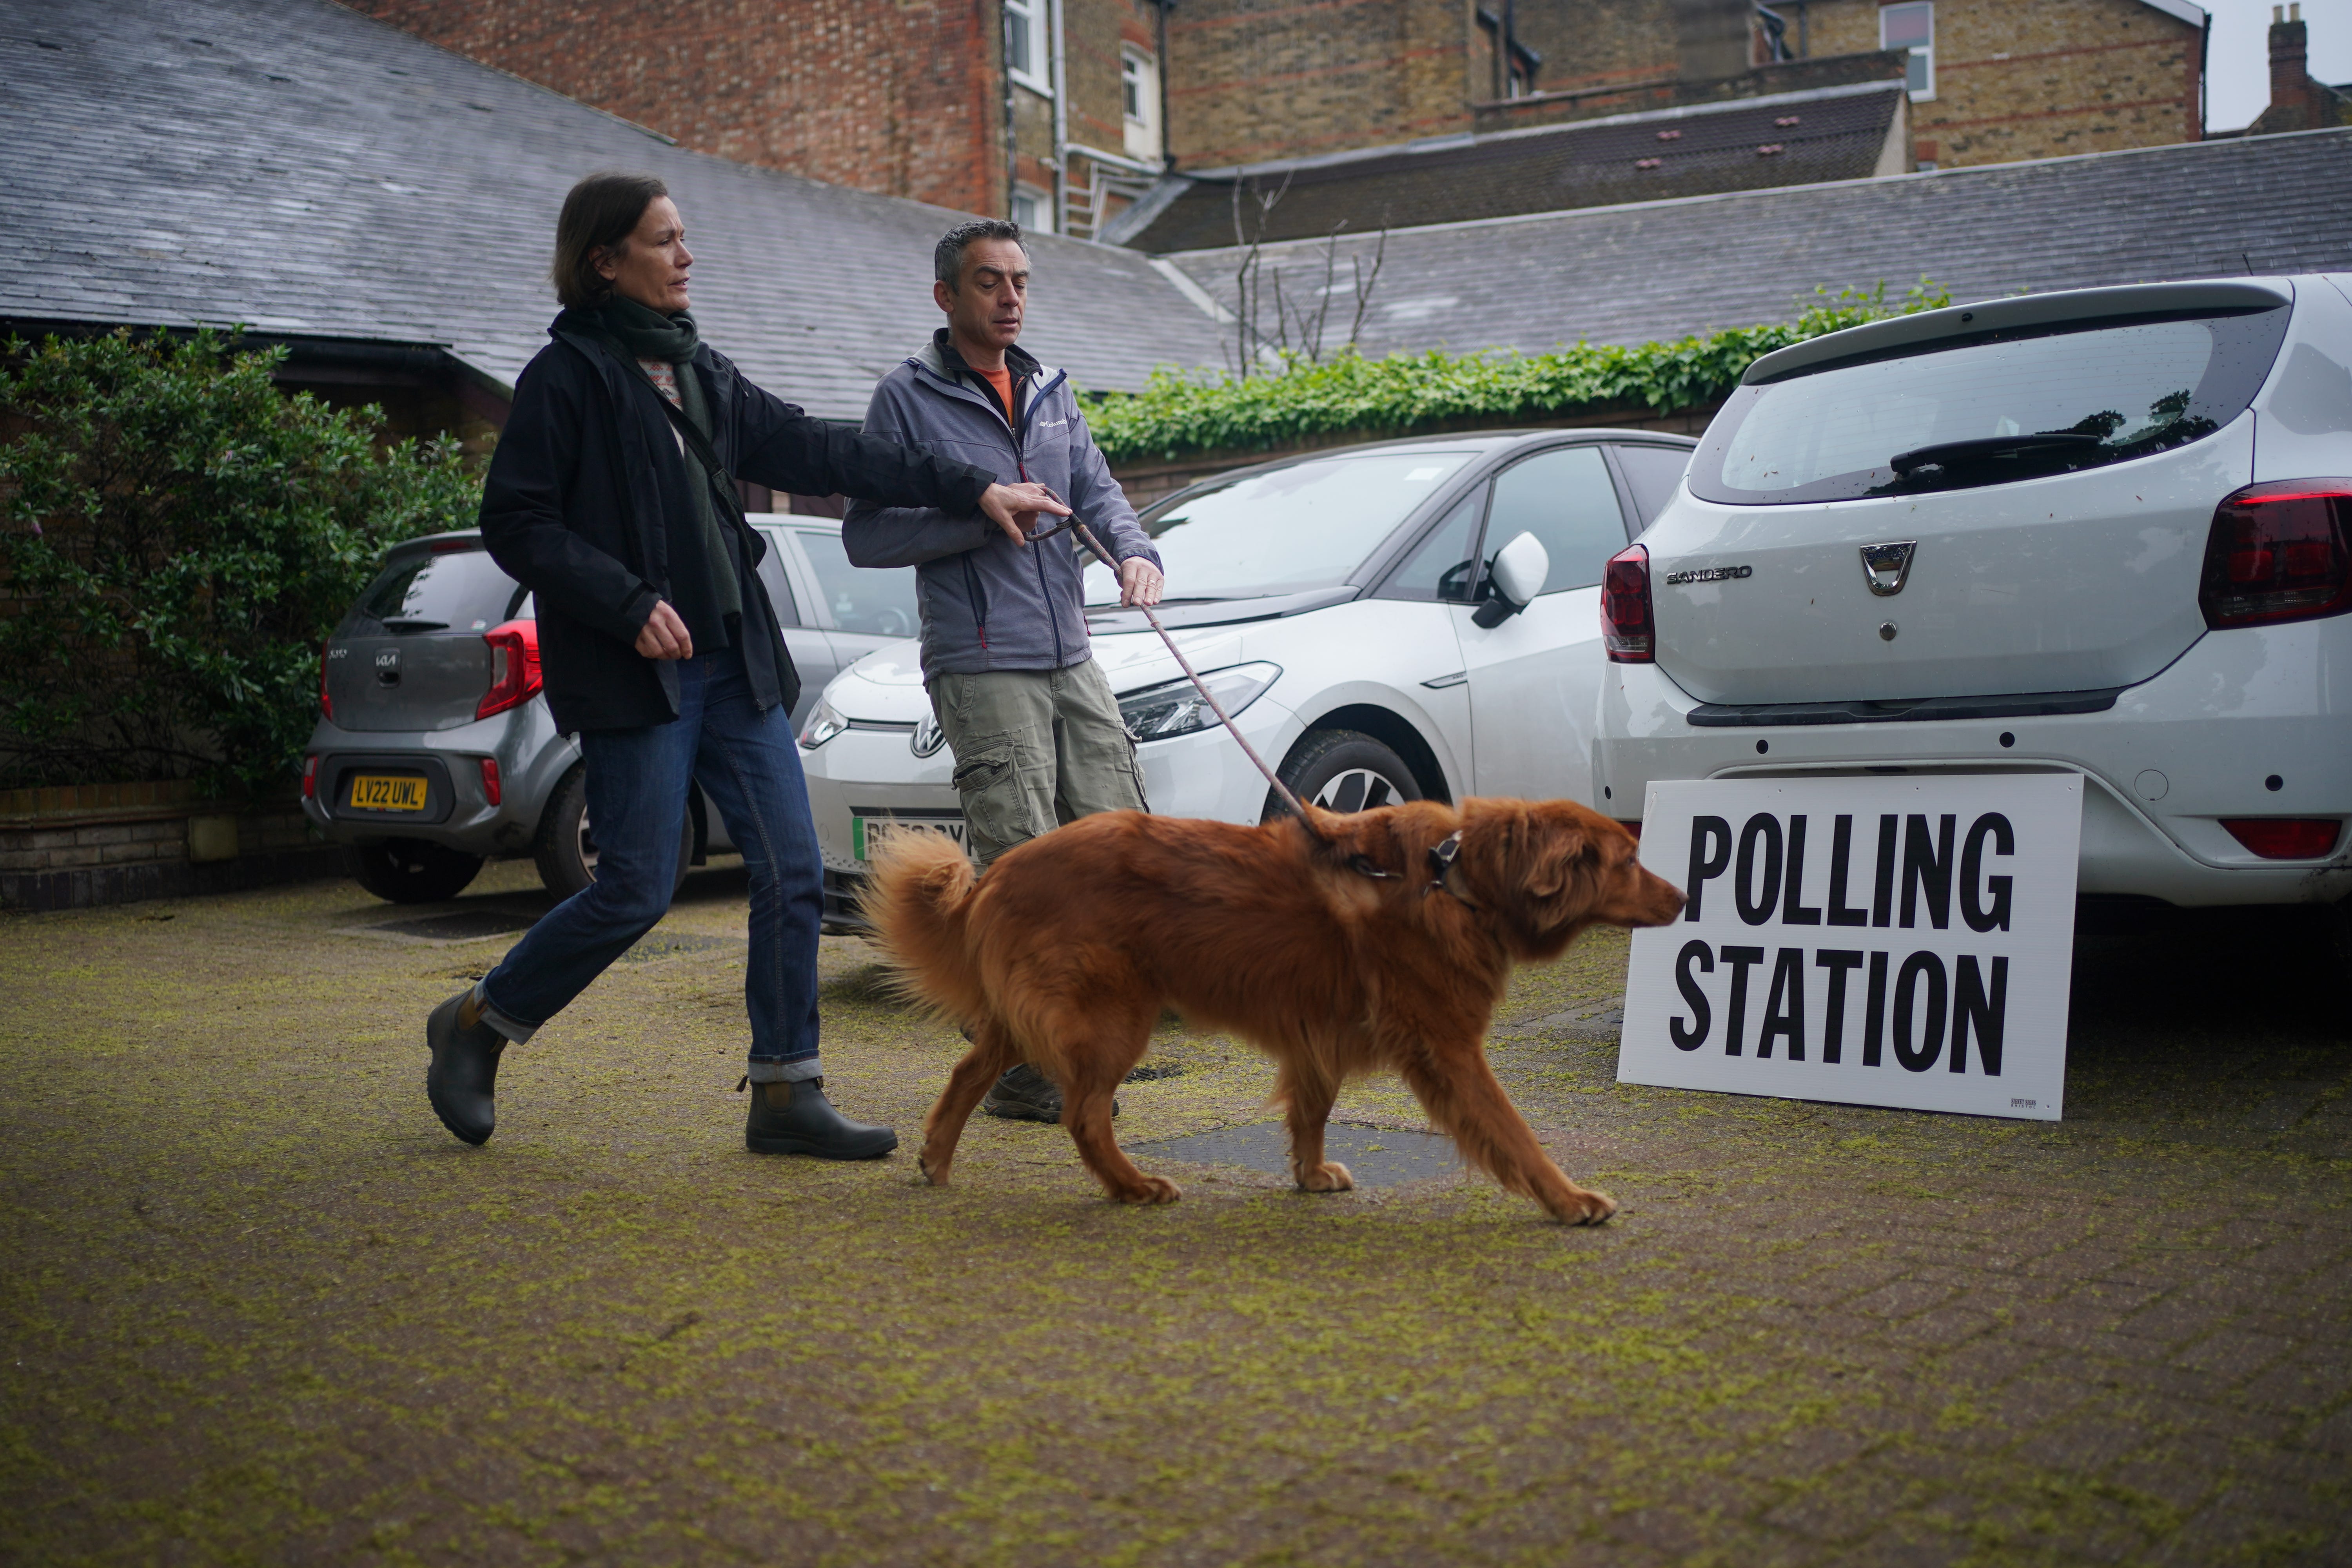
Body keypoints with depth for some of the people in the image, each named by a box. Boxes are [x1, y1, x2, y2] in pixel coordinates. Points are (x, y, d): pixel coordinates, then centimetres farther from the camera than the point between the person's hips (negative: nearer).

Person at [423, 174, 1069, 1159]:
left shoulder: (696, 369, 16)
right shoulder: (568, 375, -5)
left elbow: (811, 452, 17)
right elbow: (514, 523, -9)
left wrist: (968, 490, 15)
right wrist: (629, 604, -19)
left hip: (732, 664, 7)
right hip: (636, 672, -7)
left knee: (792, 872, 1)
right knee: (636, 890, -6)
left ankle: (785, 1094, 9)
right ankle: (475, 1025, 18)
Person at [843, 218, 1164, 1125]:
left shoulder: (1050, 395, 19)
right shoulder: (908, 400, 0)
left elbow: (1098, 490, 14)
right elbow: (866, 534, -5)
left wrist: (1135, 551, -8)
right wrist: (980, 515, -15)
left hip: (1073, 659, 7)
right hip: (982, 667, -6)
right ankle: (1020, 1073, 2)